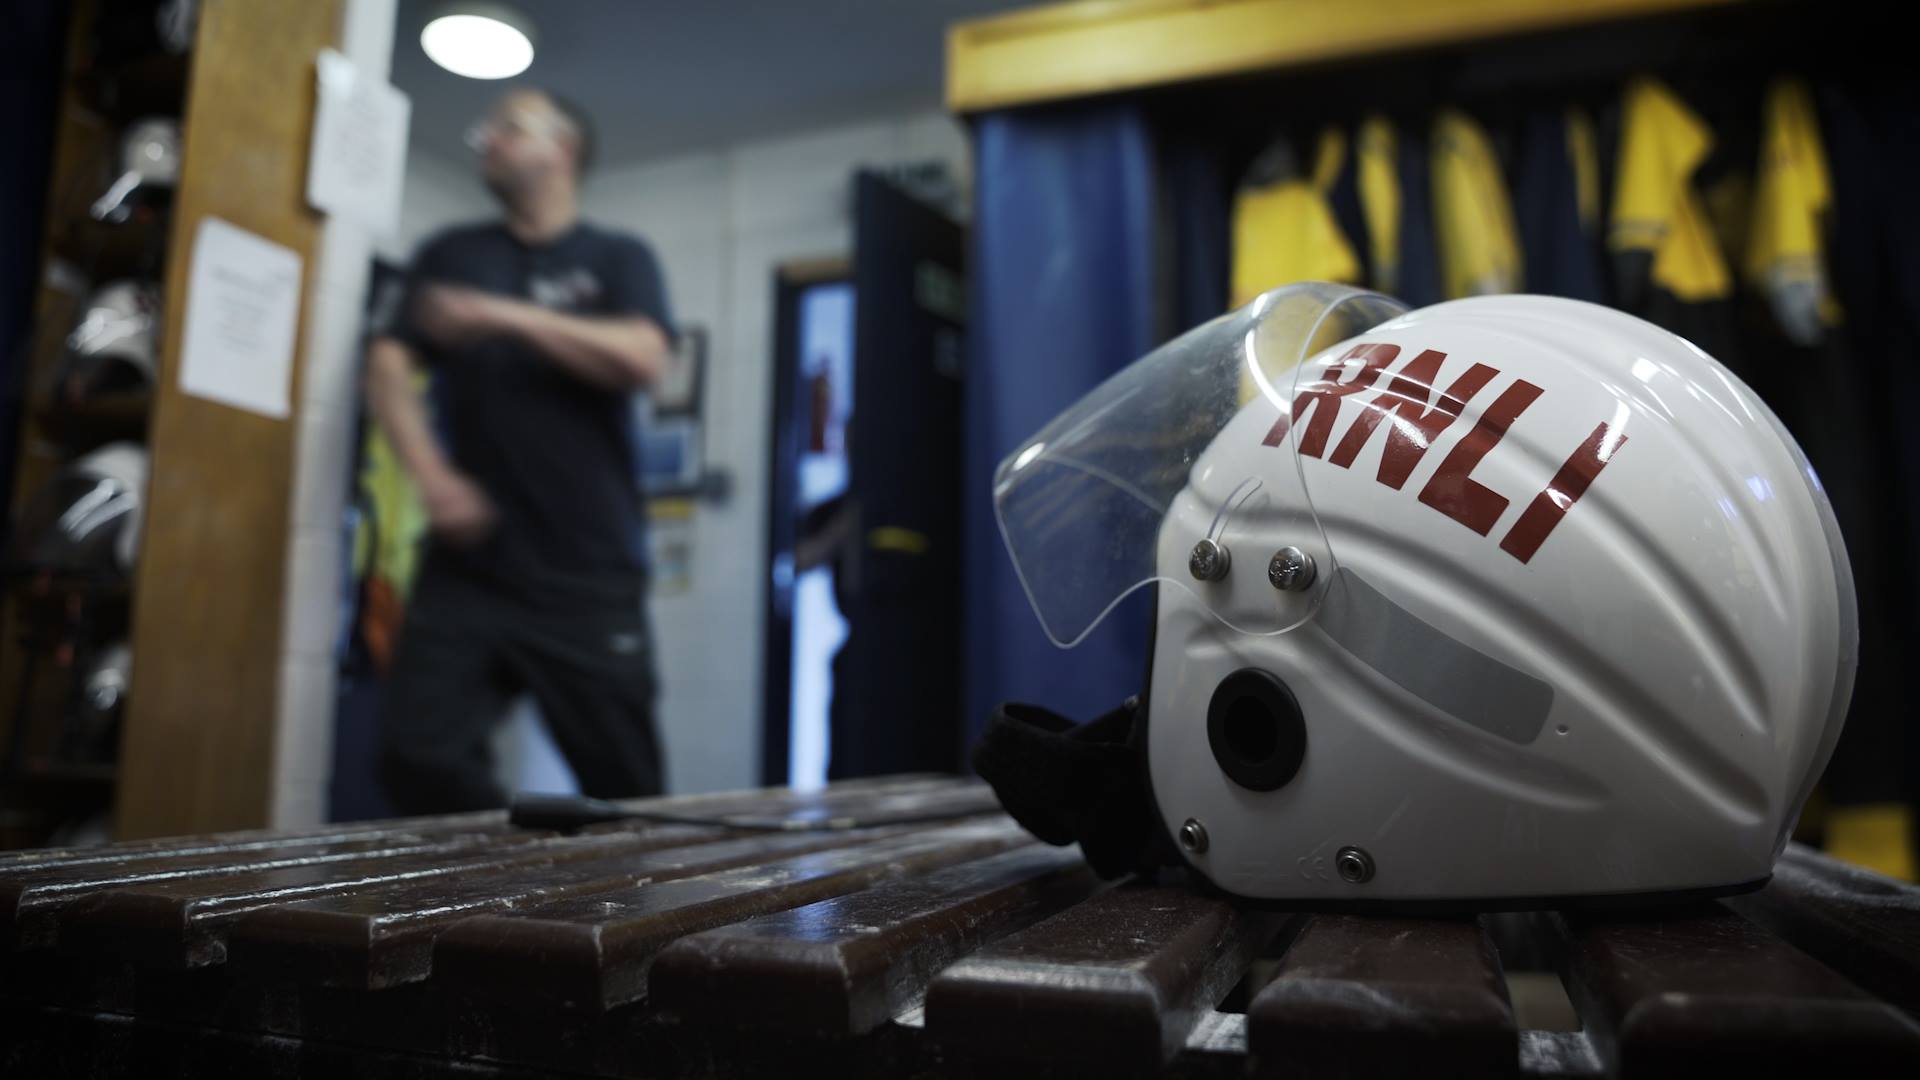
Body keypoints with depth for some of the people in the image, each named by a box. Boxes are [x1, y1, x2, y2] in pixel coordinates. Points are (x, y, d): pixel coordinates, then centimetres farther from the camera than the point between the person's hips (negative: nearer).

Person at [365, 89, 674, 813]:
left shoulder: (618, 259, 11)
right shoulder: (451, 255, 18)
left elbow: (644, 359, -9)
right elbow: (388, 365, 6)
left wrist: (504, 314, -12)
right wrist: (432, 476, -10)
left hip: (589, 574, -2)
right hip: (467, 566, 3)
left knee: (624, 789, 0)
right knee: (417, 758, -7)